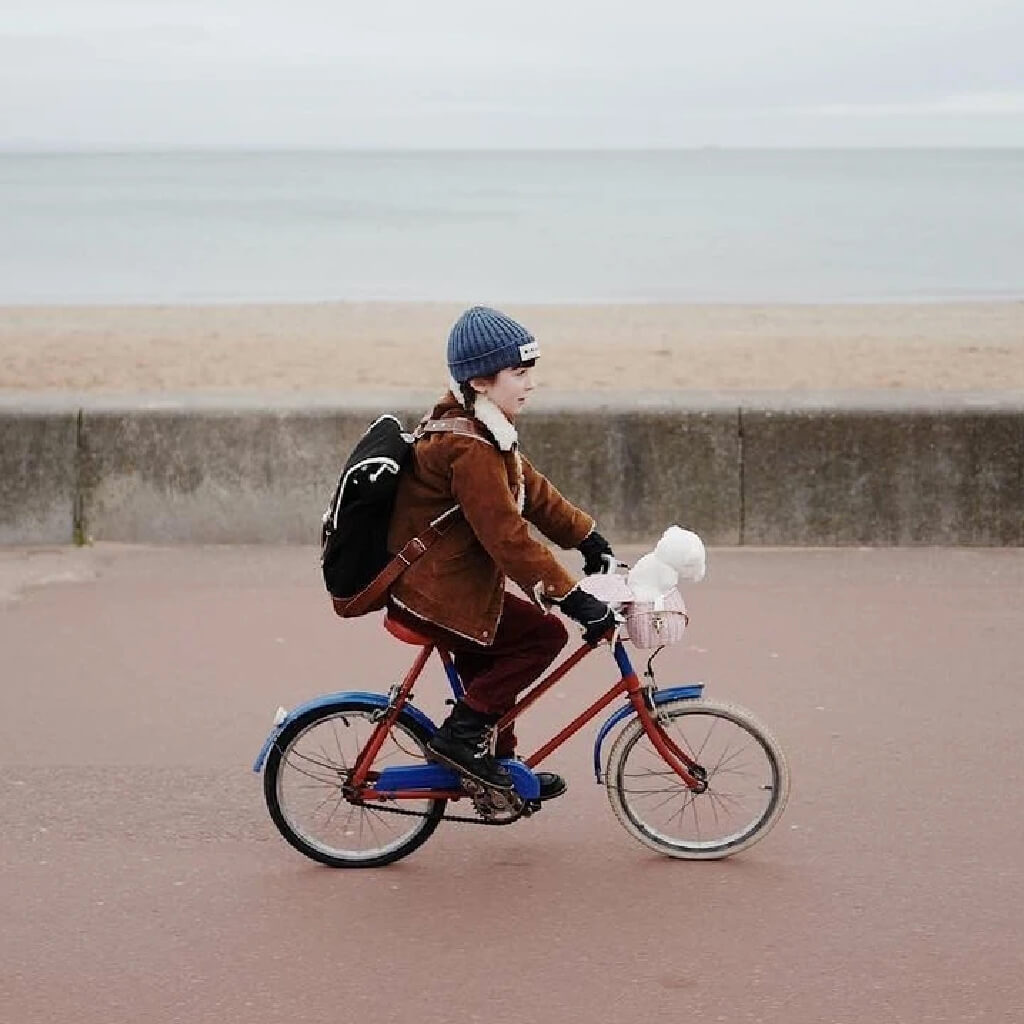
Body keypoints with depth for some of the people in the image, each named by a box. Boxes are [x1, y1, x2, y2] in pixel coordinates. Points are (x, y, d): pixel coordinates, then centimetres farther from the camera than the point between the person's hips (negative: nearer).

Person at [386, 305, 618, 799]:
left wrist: (590, 539, 14)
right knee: (544, 633, -11)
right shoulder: (470, 449, -25)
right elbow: (508, 536, -31)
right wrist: (575, 599, -31)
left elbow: (533, 491, 17)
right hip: (436, 595, -11)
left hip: (447, 582, 11)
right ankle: (459, 735, -7)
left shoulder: (484, 433, 9)